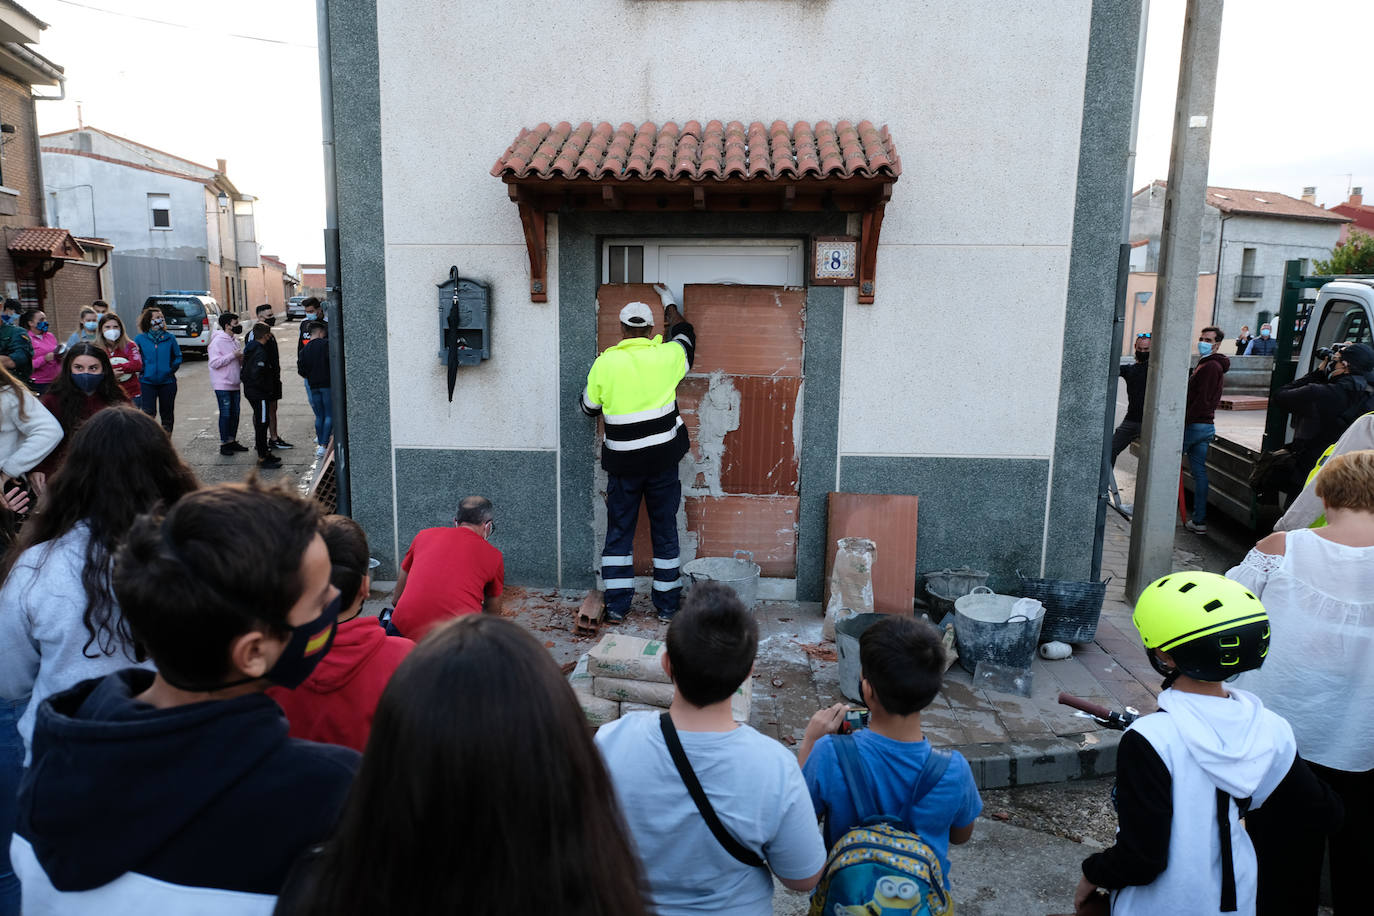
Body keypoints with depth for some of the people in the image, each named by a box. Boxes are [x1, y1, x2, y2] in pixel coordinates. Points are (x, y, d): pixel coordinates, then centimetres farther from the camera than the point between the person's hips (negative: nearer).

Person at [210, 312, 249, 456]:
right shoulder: (217, 341, -13)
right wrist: (233, 355, -22)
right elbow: (214, 363, -21)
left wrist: (242, 358, 1)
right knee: (226, 414, -3)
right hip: (222, 385, -8)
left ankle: (233, 441, 22)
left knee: (235, 413, 12)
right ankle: (224, 444, 5)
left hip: (234, 384, 8)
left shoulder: (234, 340, 12)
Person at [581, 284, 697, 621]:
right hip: (663, 459, 0)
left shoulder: (605, 363, -6)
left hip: (623, 462, 0)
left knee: (619, 531, 10)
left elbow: (589, 406, 7)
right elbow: (684, 335, 19)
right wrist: (668, 301, 34)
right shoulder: (666, 356, -4)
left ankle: (617, 604, 14)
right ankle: (667, 604, 17)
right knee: (665, 530, 10)